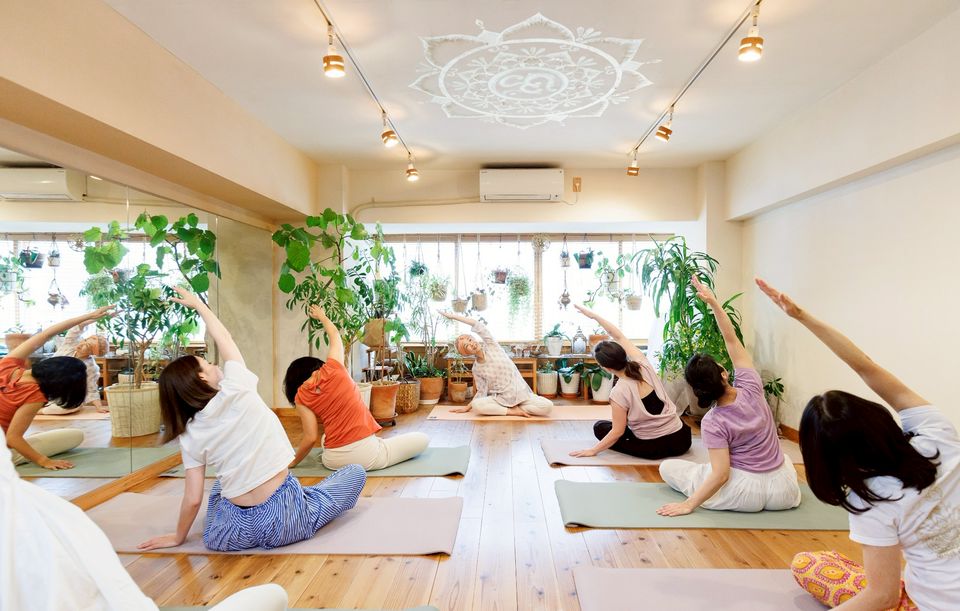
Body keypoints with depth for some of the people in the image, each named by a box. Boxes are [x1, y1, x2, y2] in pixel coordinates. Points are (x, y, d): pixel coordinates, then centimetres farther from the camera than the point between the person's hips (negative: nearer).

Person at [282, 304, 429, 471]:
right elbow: (335, 334, 16)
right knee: (423, 439, 11)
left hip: (334, 461, 4)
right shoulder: (333, 368, -3)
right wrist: (321, 316, 36)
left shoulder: (301, 397, -1)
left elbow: (311, 438, -4)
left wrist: (292, 462, 13)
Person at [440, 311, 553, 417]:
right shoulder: (476, 369, 0)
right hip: (500, 398, 1)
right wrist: (467, 407, 7)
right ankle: (514, 411, -18)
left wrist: (453, 316, -7)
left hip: (520, 391, -1)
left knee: (548, 406, -24)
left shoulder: (491, 346, -4)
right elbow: (482, 392, 7)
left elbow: (477, 325, -12)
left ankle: (514, 407, -7)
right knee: (476, 405, -30)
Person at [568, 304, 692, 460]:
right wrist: (594, 315, 5)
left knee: (599, 427, 13)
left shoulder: (619, 393, -22)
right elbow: (619, 337, 3)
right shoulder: (642, 364, -9)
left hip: (656, 449, -5)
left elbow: (618, 431, -13)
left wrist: (593, 450, -3)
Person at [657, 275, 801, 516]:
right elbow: (732, 341, -6)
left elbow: (721, 474, -22)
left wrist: (689, 504, -15)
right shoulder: (751, 388, -11)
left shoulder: (712, 423, -20)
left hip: (746, 494, -6)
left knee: (667, 467, 7)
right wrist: (713, 302, -8)